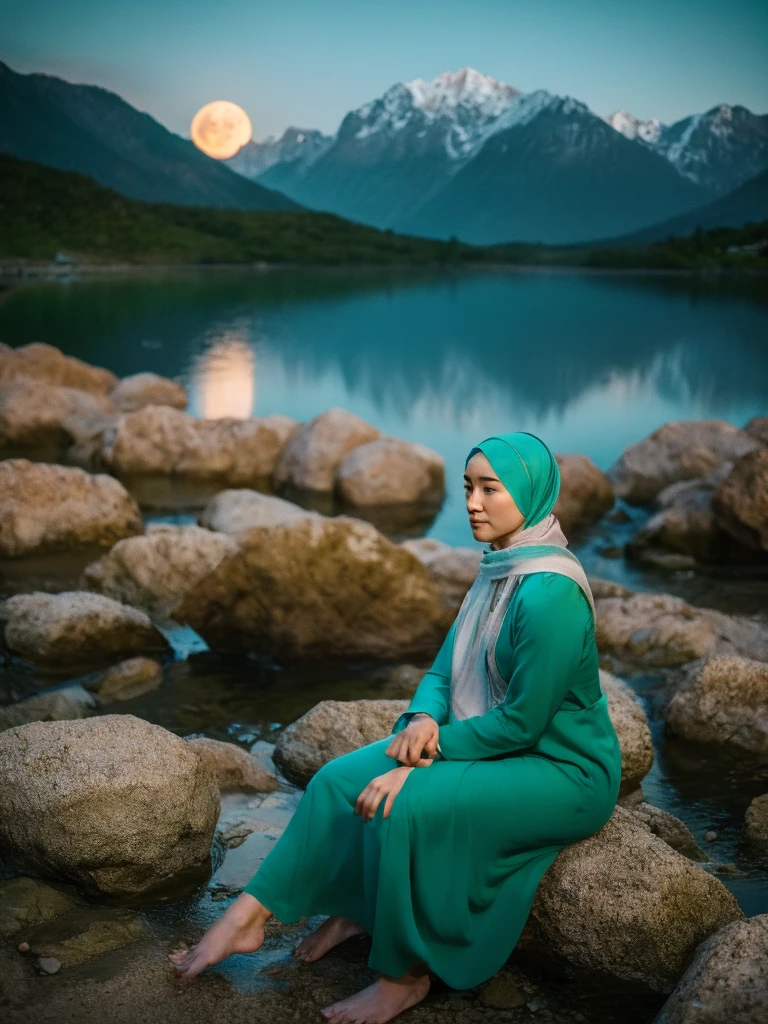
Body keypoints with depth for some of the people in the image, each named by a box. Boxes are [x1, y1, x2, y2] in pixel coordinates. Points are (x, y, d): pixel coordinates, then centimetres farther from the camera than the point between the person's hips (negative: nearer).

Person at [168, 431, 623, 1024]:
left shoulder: (550, 595, -26)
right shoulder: (499, 571, 5)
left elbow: (522, 721, -24)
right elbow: (444, 671, 7)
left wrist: (427, 749, -20)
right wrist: (424, 719, -14)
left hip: (565, 774, -9)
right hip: (500, 747, 9)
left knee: (403, 805, -28)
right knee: (341, 779, -4)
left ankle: (405, 975, -8)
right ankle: (249, 916, 4)